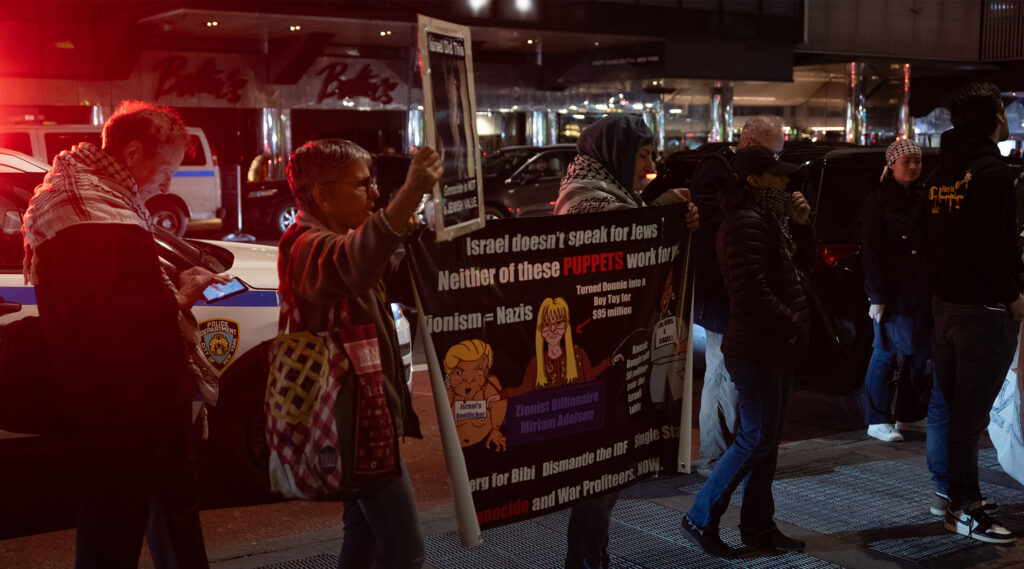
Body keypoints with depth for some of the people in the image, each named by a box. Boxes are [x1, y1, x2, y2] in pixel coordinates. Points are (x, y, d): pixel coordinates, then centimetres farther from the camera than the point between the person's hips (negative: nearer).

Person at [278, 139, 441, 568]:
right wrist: (411, 193, -57)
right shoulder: (312, 245, -20)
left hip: (361, 412, 11)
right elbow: (352, 267, -45)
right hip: (359, 418, -11)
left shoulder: (338, 238, 15)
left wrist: (406, 236, 0)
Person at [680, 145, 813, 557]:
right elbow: (753, 294, -23)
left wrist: (800, 225, 6)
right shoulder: (747, 223, -17)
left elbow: (803, 263, 22)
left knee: (767, 440, 13)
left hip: (776, 349, 10)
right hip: (756, 350, -10)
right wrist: (792, 326, -13)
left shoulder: (769, 218, 15)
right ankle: (701, 518, 3)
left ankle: (758, 526, 22)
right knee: (756, 439, -7)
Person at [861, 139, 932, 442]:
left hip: (921, 292, 6)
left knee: (918, 352, 8)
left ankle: (907, 412, 21)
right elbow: (872, 253, -8)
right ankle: (878, 420, 5)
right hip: (894, 291, -6)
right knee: (887, 352, -2)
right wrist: (876, 297, -14)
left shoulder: (923, 199, 13)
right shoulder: (878, 202, -4)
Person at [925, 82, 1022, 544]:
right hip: (984, 307, -9)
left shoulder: (942, 172, 13)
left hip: (946, 301, 9)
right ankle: (964, 510, 1)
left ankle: (959, 493, 26)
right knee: (971, 410, -4)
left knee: (953, 403, 15)